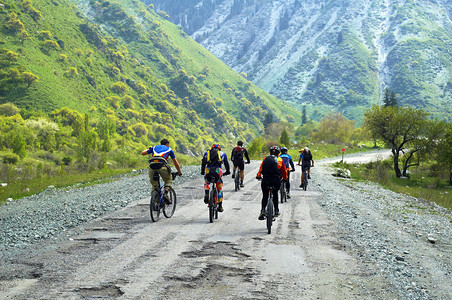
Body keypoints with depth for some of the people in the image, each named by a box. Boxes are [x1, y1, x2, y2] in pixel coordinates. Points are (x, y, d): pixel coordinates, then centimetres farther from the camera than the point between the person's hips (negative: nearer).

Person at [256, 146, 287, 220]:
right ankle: (276, 211, 22)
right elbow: (284, 170, 17)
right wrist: (285, 178, 34)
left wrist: (258, 176, 34)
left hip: (265, 179, 0)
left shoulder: (266, 158, 13)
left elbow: (260, 169, 17)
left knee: (265, 196, 14)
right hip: (276, 180, 0)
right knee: (275, 194, 23)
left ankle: (263, 210, -6)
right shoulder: (280, 160, 10)